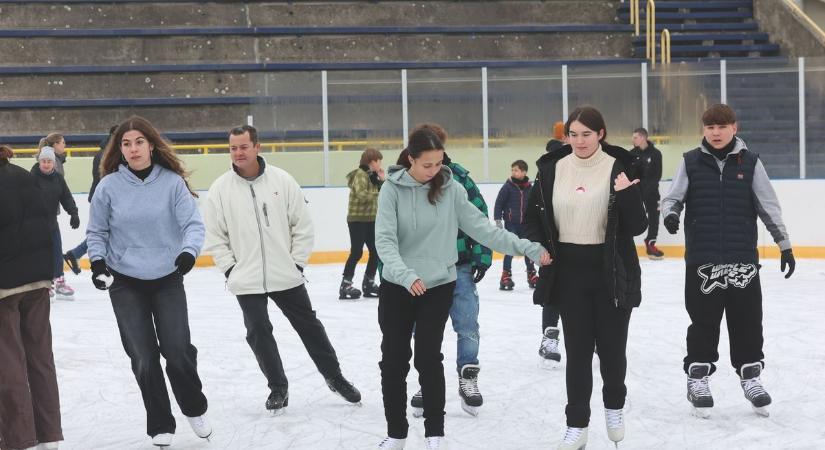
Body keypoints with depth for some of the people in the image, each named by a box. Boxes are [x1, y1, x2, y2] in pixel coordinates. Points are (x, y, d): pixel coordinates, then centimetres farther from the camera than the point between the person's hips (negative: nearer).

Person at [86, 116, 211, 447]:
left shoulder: (172, 182, -8)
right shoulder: (109, 186, -6)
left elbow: (193, 224, -10)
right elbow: (96, 231, 5)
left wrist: (188, 251, -28)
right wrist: (98, 259, -11)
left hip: (168, 280, -1)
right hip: (125, 283, 1)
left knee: (178, 351, -5)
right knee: (144, 358, 1)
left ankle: (195, 408, 25)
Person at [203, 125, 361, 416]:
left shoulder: (282, 180, -5)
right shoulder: (220, 189, -3)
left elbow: (303, 224, 1)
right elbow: (214, 236, 2)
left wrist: (297, 262, -2)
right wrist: (231, 268, -4)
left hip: (286, 276, 0)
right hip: (247, 280, 0)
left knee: (309, 326, 10)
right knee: (258, 333, 2)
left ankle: (334, 377, 26)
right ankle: (277, 387, 20)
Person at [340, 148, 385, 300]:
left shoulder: (372, 176, 15)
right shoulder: (361, 174, -13)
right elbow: (361, 194, -27)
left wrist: (381, 180, 4)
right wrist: (376, 194, -15)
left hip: (370, 220, 9)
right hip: (357, 219, -9)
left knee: (375, 252, 10)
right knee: (357, 252, -10)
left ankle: (368, 283, 20)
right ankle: (345, 285, -6)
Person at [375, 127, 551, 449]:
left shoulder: (450, 188, -5)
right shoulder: (393, 189, -9)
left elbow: (482, 228, -4)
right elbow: (385, 239, -17)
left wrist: (528, 247, -9)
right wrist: (406, 275, -33)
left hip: (438, 286, 0)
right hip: (396, 287, 1)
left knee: (428, 357, 1)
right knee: (393, 359, 8)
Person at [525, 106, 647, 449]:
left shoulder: (619, 167, -7)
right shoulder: (552, 168, 1)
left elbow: (637, 227, -9)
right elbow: (533, 216, 11)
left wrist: (627, 195, -25)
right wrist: (538, 246, -5)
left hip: (612, 273, -2)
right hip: (569, 272, 2)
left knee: (612, 345, 10)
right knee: (577, 349, 6)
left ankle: (614, 406, 37)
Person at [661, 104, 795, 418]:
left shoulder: (749, 162, 2)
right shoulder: (691, 162, 2)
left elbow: (769, 207, 5)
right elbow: (673, 197, 2)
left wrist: (785, 246, 4)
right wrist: (670, 214, -21)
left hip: (743, 259, 1)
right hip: (702, 261, -1)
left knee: (747, 321, 7)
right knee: (703, 322, 6)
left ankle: (750, 377, 23)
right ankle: (698, 379, 19)